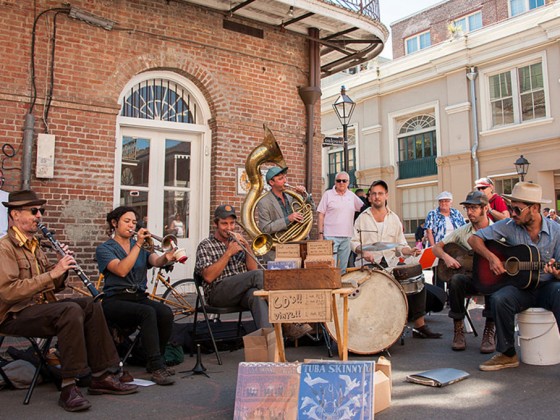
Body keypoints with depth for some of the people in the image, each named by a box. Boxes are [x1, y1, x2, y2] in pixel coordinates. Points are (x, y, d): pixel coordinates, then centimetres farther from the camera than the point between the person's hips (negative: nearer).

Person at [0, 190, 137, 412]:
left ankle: (101, 376, -7)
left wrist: (62, 267, -4)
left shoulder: (34, 246, 17)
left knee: (91, 305, -10)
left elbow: (53, 286, 16)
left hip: (40, 306, 8)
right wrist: (53, 273, -25)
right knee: (70, 310, -31)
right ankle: (69, 388, -27)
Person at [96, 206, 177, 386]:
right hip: (115, 300, -4)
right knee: (147, 312, -33)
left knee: (166, 312, -26)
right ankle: (156, 367, -29)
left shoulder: (141, 247, 17)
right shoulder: (104, 249, 4)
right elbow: (121, 270, -16)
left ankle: (156, 361, -6)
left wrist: (166, 257, -28)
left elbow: (157, 261, -5)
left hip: (140, 297, 4)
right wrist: (138, 244, -19)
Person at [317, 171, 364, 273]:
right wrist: (320, 234, -7)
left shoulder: (352, 196, 11)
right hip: (330, 236, -4)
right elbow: (320, 215, -1)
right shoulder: (328, 194, 1)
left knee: (343, 267, 11)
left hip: (347, 236, 4)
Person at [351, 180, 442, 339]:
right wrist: (363, 251, -16)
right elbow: (354, 242, 5)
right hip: (369, 264, -3)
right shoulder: (362, 218, 8)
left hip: (391, 263, 3)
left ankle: (419, 325, 0)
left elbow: (400, 245, 13)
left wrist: (410, 251, -8)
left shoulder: (394, 219, 14)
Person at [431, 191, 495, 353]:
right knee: (455, 279, -32)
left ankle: (490, 330, -18)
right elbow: (436, 247, 9)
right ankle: (458, 330, -18)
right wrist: (446, 257, -12)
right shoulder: (462, 231, 7)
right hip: (470, 277, 2)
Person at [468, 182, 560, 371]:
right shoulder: (508, 226, -2)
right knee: (499, 299, -30)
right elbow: (474, 239, 0)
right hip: (519, 286, 1)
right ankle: (507, 355, -11)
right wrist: (491, 257, -17)